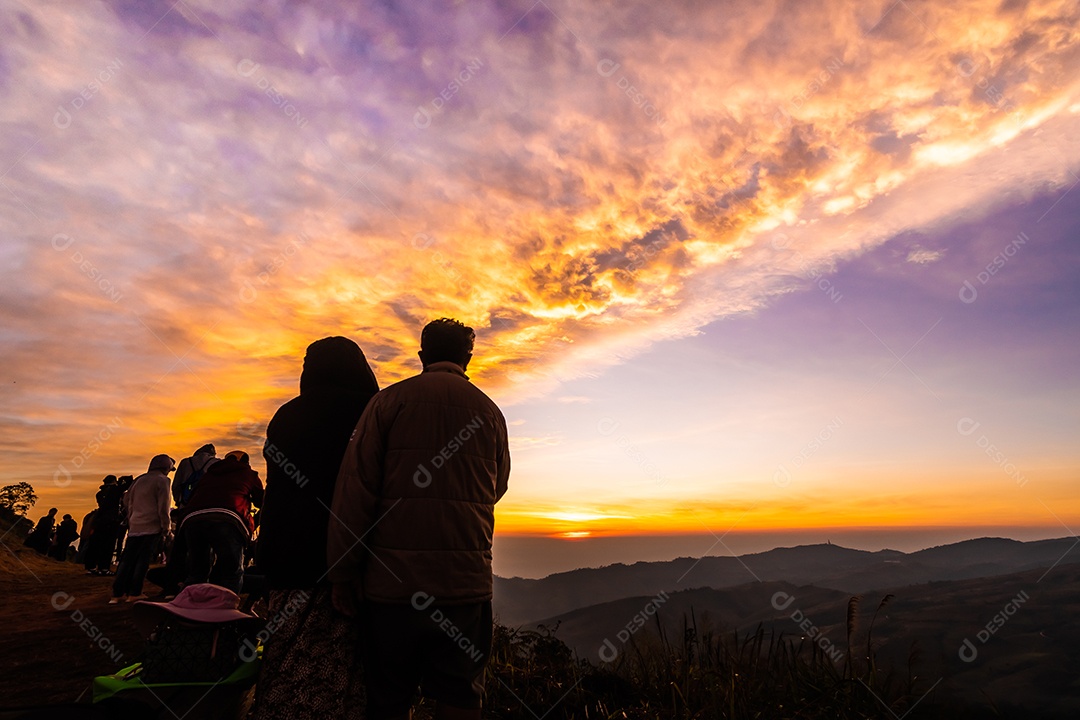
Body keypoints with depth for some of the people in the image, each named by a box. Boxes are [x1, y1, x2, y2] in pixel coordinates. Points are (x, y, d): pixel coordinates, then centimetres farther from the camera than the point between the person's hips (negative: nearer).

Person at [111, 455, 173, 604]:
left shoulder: (139, 479, 16)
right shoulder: (162, 480, -5)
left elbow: (127, 500, 22)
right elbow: (163, 507, -11)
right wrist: (165, 527, -4)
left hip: (134, 526, 6)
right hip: (152, 526, -6)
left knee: (127, 558, 7)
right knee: (143, 559, -2)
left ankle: (117, 594, 5)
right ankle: (134, 593, -1)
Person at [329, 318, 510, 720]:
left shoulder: (389, 400, 0)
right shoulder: (489, 411, 7)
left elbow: (354, 489, -6)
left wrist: (344, 575, -1)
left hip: (392, 578, -1)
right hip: (467, 580, 2)